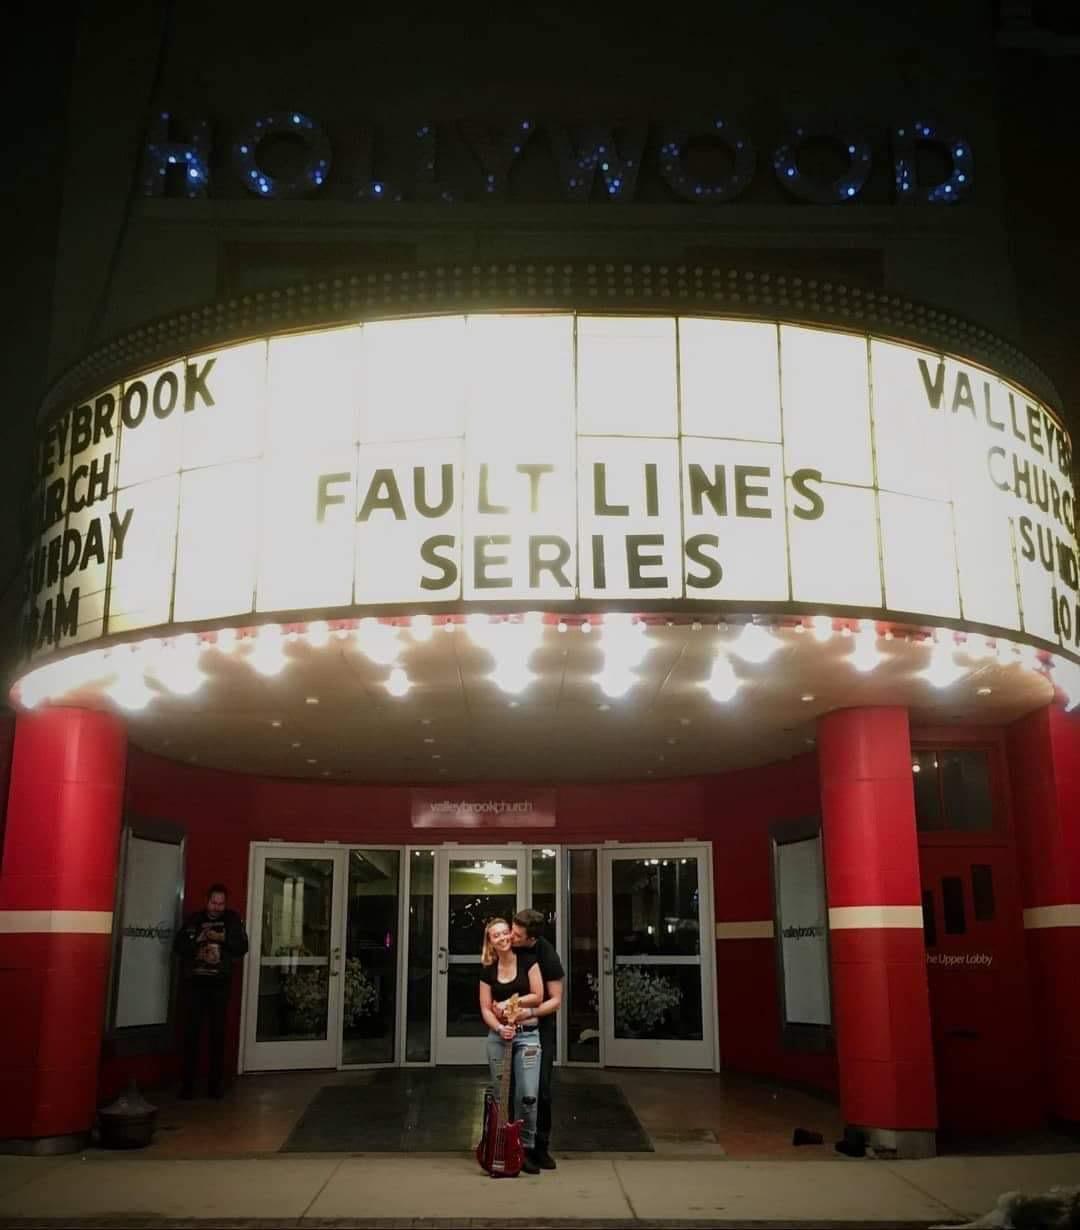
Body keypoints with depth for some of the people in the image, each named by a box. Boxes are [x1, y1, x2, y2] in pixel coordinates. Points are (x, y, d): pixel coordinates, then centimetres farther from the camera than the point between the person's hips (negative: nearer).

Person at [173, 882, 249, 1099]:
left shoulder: (232, 919, 5)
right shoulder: (194, 919, 5)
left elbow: (242, 947, -2)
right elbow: (178, 947, 0)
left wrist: (222, 938, -14)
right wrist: (197, 940, -15)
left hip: (220, 983, 0)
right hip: (195, 982, 0)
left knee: (217, 1032, 3)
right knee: (192, 1031, -3)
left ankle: (216, 1083, 11)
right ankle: (187, 1083, 4)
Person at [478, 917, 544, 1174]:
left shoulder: (527, 962, -3)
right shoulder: (488, 970, 4)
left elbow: (538, 996, -4)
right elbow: (485, 1009, 3)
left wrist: (510, 1002, -9)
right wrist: (499, 1028, -15)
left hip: (527, 1034, -2)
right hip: (498, 1036, 2)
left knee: (527, 1096, -9)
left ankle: (526, 1149, 6)